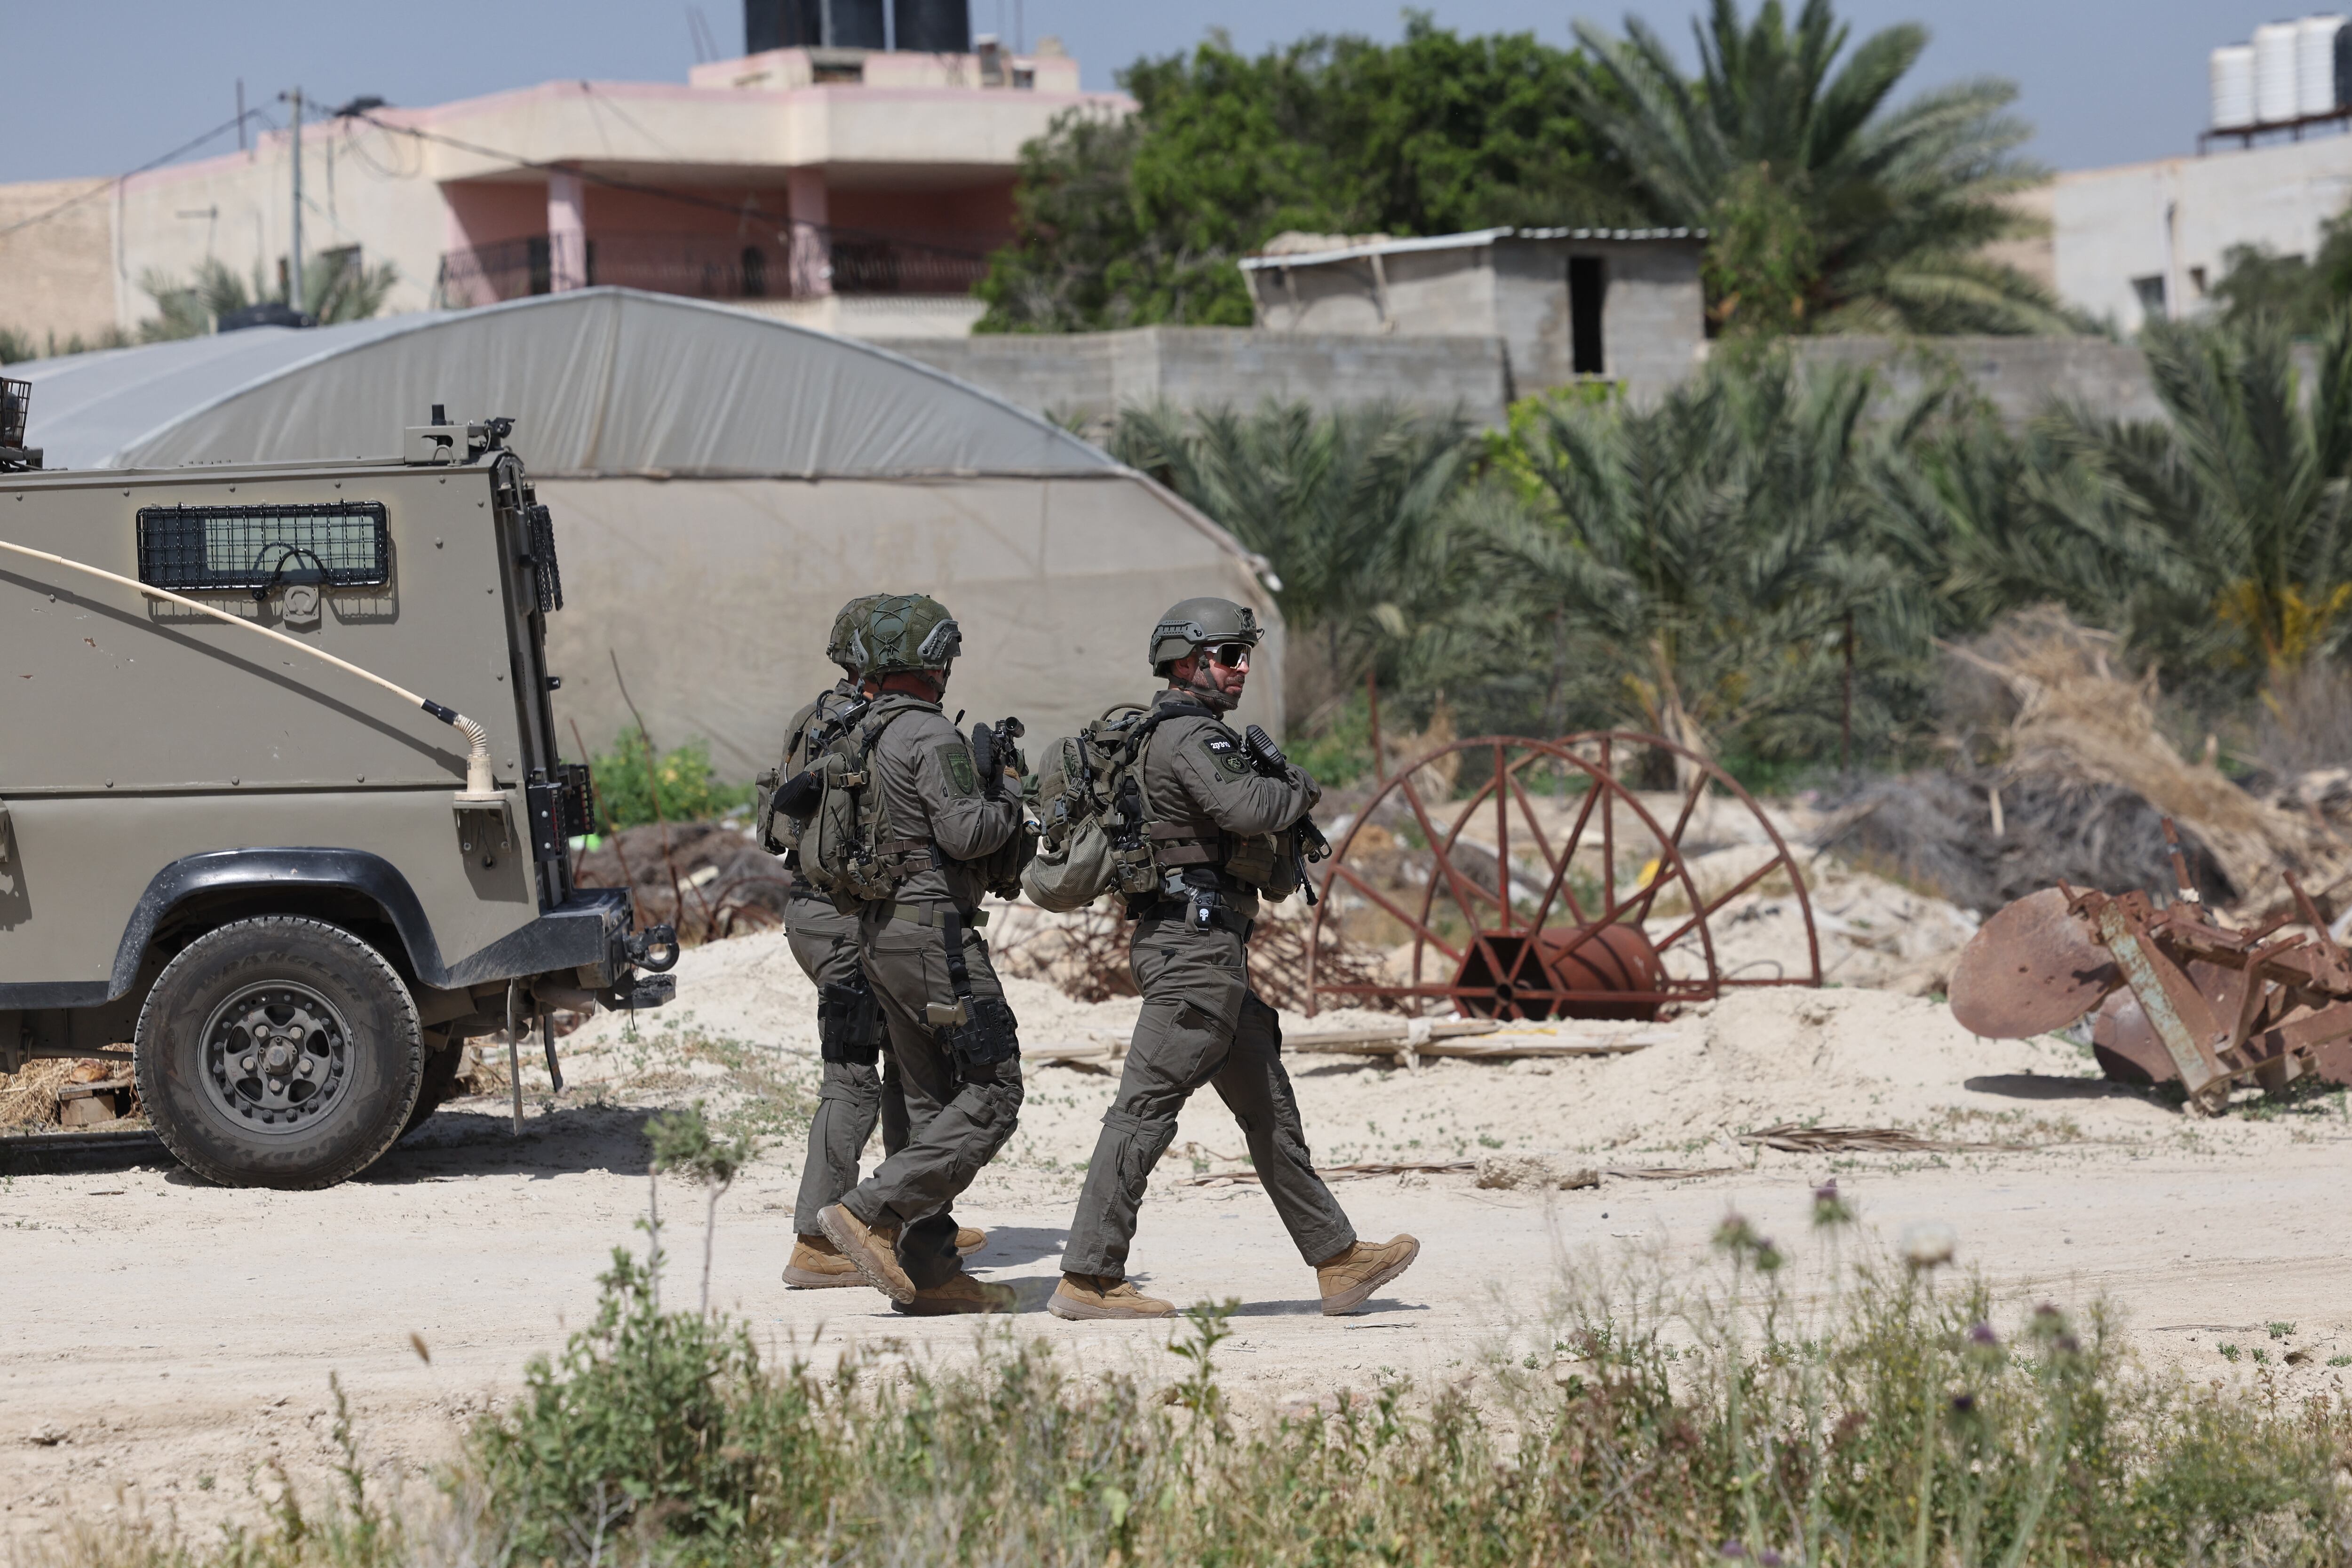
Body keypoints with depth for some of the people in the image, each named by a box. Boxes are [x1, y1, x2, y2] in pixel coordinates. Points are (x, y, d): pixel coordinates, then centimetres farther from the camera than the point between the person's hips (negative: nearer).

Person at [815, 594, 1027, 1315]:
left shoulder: (859, 738, 13)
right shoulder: (932, 736, -14)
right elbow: (964, 833, -23)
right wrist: (1007, 799, -2)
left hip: (879, 931, 10)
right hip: (933, 931, -10)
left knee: (934, 1101, 12)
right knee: (992, 1094, -7)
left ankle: (929, 1268, 9)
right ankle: (870, 1213, -15)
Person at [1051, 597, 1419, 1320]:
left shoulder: (1169, 735, 20)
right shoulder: (1190, 735, -13)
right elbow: (1244, 808, -28)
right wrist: (1299, 787, -7)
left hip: (1210, 949, 11)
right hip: (1196, 941, -11)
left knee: (1269, 1109, 14)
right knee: (1147, 1109, -10)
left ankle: (1339, 1260, 20)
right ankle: (1088, 1279, -10)